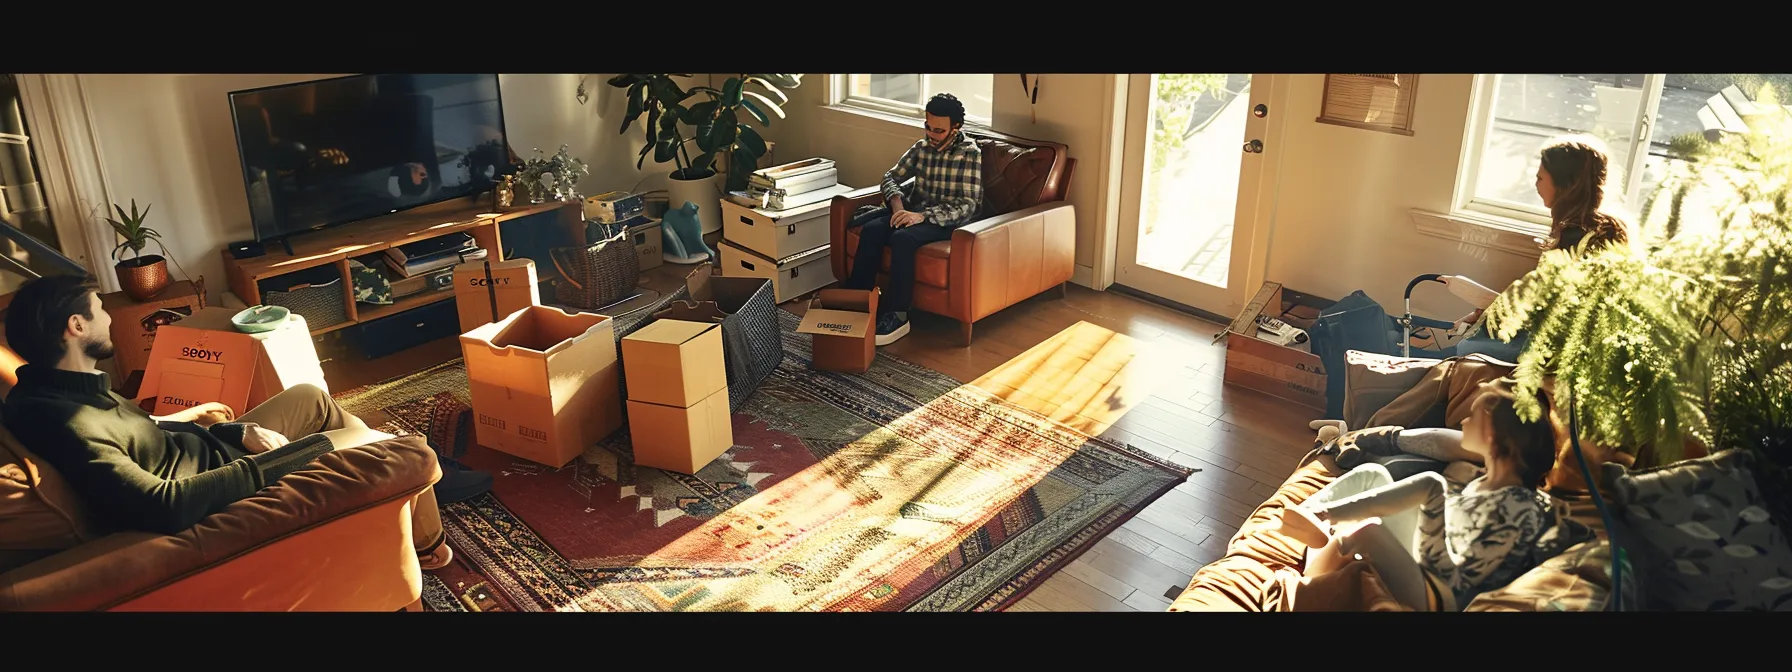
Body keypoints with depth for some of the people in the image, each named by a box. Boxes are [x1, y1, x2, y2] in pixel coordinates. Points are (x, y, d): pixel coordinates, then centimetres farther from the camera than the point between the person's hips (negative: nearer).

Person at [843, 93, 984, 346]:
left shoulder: (970, 154, -11)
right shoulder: (922, 147, 8)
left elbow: (968, 205, -19)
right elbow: (891, 176, 13)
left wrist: (923, 216, -29)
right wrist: (897, 202, -11)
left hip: (950, 221, -6)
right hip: (917, 211, 6)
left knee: (902, 238, -34)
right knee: (872, 229, -22)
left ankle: (897, 315, -27)